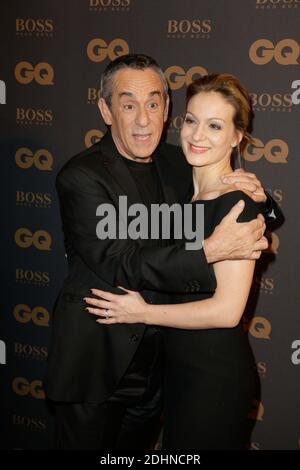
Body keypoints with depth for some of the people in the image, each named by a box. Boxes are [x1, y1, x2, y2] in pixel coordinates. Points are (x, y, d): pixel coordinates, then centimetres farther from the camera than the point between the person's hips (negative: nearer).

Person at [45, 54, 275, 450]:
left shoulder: (176, 164, 1)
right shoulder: (81, 177, -18)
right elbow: (121, 264, -25)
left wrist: (255, 198, -12)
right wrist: (211, 250, -34)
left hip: (155, 356, 6)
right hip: (95, 362, -5)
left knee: (137, 446, 23)